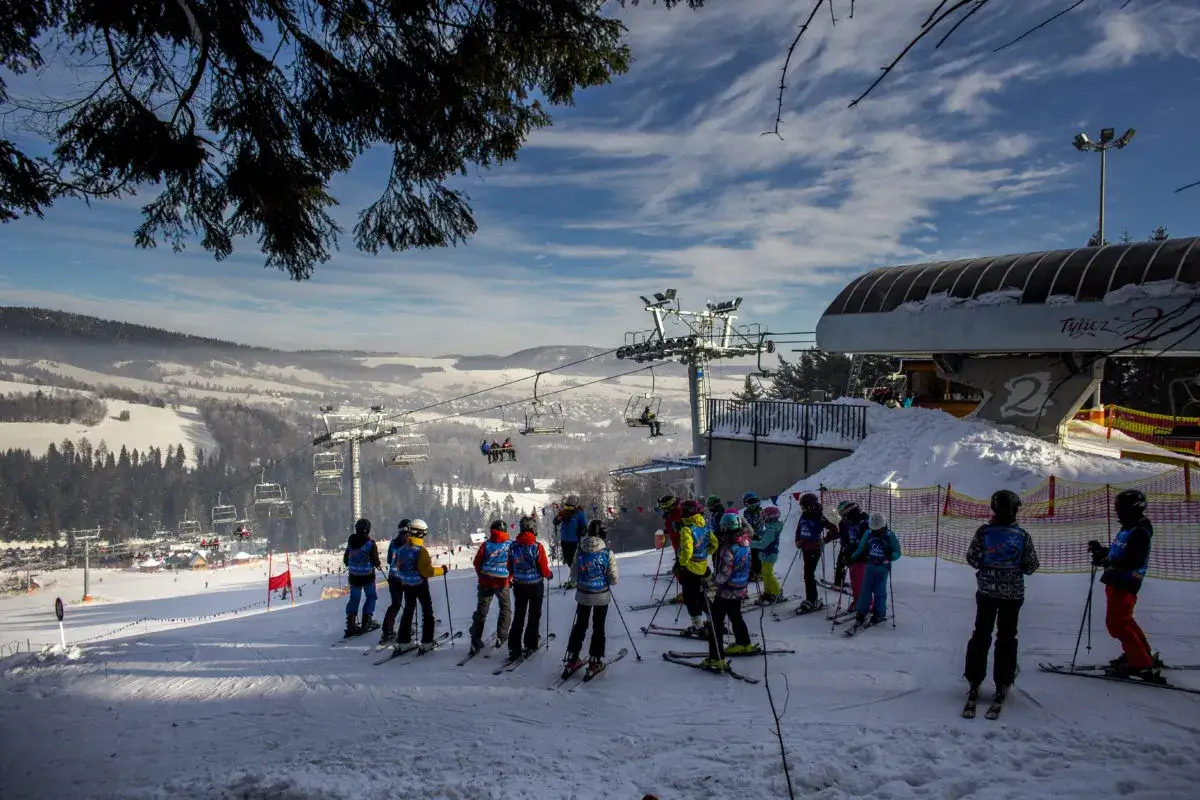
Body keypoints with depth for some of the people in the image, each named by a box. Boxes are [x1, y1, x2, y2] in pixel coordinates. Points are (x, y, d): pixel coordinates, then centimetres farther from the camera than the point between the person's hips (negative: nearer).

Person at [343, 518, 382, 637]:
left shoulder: (351, 542, 0)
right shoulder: (370, 543, -16)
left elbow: (345, 560, 8)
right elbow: (375, 560, -14)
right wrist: (378, 565, 8)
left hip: (353, 575, 4)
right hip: (367, 575, -4)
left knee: (354, 598, 10)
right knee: (371, 596, 14)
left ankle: (350, 624, 2)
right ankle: (366, 621, 8)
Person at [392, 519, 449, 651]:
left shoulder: (402, 549, -2)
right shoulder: (421, 551, -22)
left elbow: (399, 567, 10)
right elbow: (427, 571, -23)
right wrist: (441, 570, -10)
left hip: (407, 585, 6)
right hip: (420, 585, -6)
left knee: (408, 611, 17)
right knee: (427, 611, 8)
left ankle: (402, 641, 17)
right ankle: (426, 642, 7)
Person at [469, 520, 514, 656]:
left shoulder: (486, 545, -2)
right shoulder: (510, 545, -4)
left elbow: (477, 562, -1)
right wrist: (510, 578, 10)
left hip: (485, 582, 1)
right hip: (502, 582, -1)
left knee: (481, 611, 8)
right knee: (506, 608, 19)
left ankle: (475, 641, 4)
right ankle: (501, 637, 16)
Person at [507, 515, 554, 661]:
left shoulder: (513, 546, -7)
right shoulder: (537, 547, -20)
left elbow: (510, 568, 3)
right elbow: (544, 570, -15)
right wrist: (549, 575, 7)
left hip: (518, 585, 3)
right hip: (535, 586, -3)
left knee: (518, 616, 12)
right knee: (534, 615, 15)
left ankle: (514, 648, 8)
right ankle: (530, 644, 19)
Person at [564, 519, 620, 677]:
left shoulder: (580, 551, -9)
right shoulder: (607, 553, -16)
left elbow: (573, 577, -3)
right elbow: (614, 579, -12)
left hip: (583, 595, 2)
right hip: (602, 596, -2)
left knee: (579, 625, 17)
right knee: (598, 628, 12)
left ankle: (572, 659, 22)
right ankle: (595, 662, 15)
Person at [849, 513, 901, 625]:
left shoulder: (890, 536, -6)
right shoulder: (868, 534, 2)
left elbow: (897, 552, -5)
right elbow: (861, 549, 12)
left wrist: (889, 558, -23)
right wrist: (851, 558, 4)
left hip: (883, 568, -3)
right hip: (870, 566, 3)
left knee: (880, 591, 2)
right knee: (865, 590, 1)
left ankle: (879, 614, 12)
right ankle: (861, 613, 4)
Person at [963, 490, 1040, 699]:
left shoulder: (984, 531, -11)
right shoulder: (1022, 535, -9)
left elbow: (972, 558, -6)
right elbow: (1031, 566, -3)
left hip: (986, 591, 0)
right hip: (1013, 593, 0)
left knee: (981, 634, 10)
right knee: (1007, 636, 9)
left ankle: (974, 680, 12)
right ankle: (1002, 683, 10)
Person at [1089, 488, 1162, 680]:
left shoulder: (1140, 532, -18)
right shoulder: (1128, 529, 14)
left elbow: (1134, 561, -27)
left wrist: (1106, 560, -31)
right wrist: (1101, 550, 8)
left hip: (1125, 584, -11)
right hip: (1116, 582, 11)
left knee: (1117, 623, -10)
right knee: (1123, 620, 22)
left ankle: (1143, 664, -8)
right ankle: (1143, 654, 36)